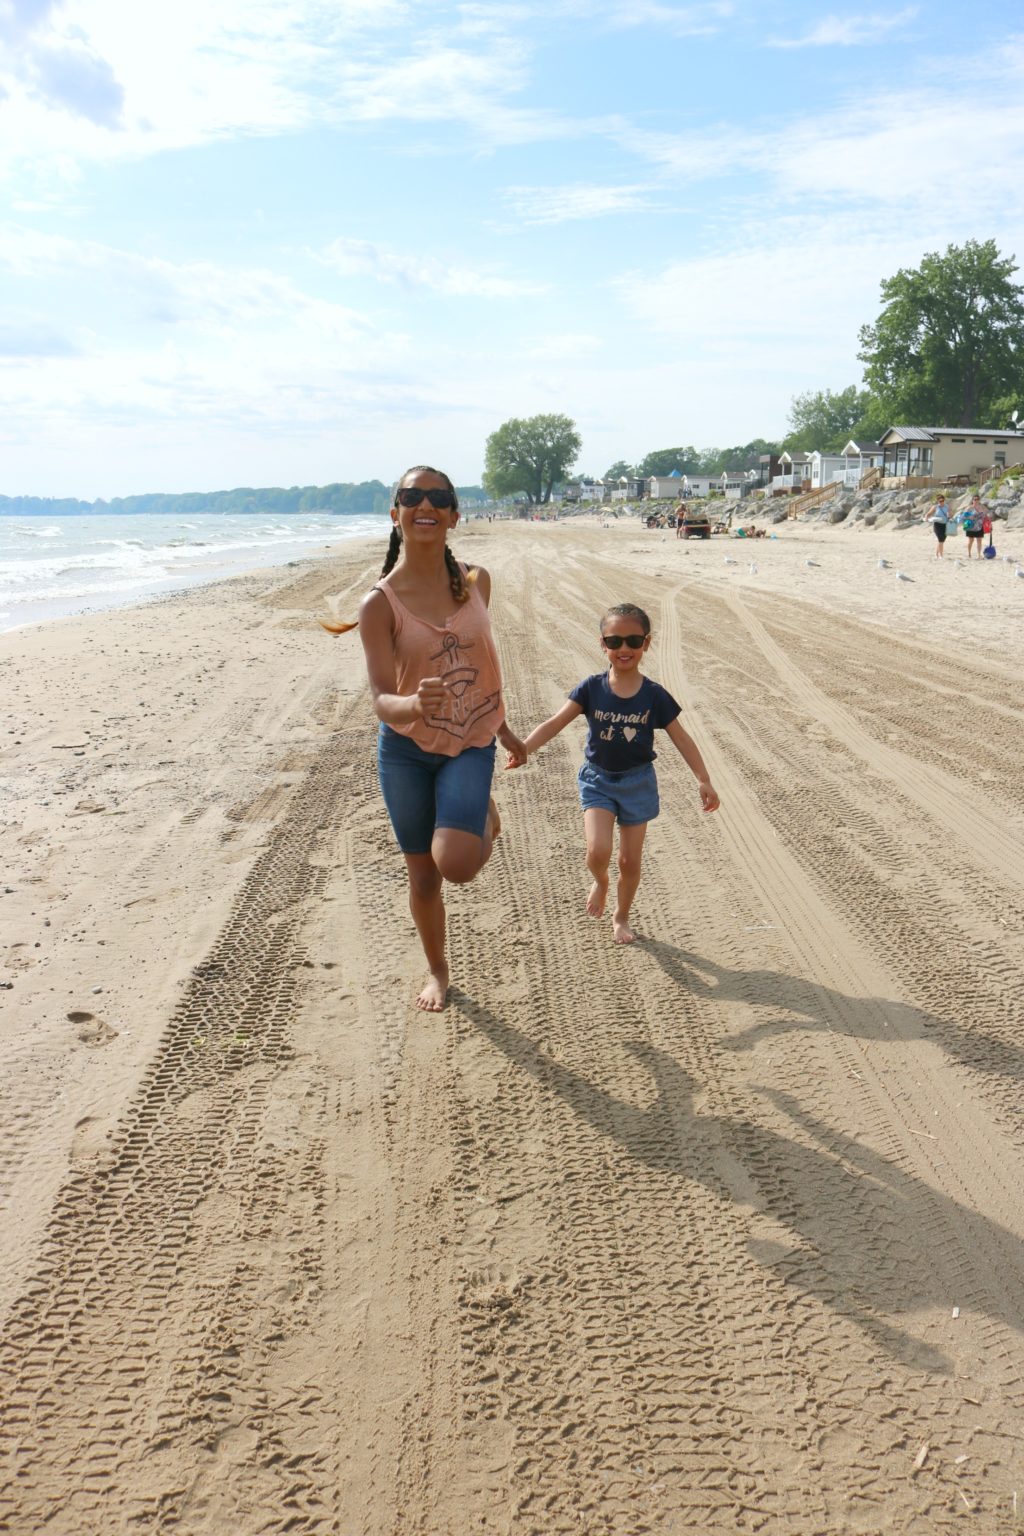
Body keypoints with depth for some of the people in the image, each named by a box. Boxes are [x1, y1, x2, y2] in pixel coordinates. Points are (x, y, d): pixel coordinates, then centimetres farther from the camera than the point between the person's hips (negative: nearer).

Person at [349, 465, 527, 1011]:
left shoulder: (476, 581, -3)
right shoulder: (379, 603, -14)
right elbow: (381, 699, -19)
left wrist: (502, 727, 22)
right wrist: (414, 705, -42)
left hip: (470, 744, 1)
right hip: (406, 748, -1)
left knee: (456, 863, -20)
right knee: (422, 875, 11)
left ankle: (486, 817, 16)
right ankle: (437, 970, 38)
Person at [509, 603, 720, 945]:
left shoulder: (654, 696, -10)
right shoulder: (591, 689, -10)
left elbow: (681, 739, -4)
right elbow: (555, 723, -15)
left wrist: (703, 781, -8)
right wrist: (523, 748, -30)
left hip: (637, 782, 1)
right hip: (598, 779, 0)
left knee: (630, 861, 8)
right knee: (598, 852, -18)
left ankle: (621, 917, 33)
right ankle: (600, 883, 19)